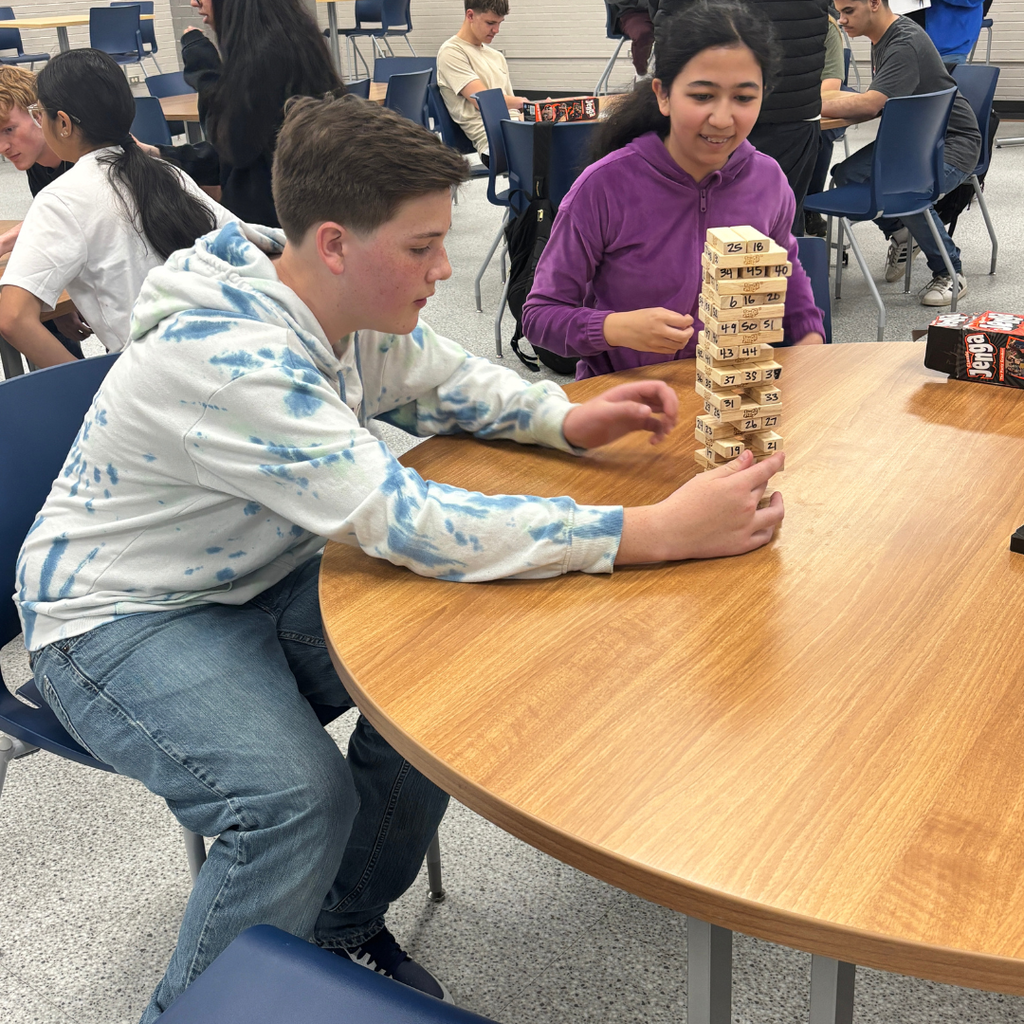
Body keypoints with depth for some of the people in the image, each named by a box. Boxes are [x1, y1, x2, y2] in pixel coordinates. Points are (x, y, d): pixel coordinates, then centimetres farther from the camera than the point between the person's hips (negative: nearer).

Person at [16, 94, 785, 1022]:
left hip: (254, 575, 8)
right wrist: (657, 531, -38)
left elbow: (450, 383, 12)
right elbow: (414, 525, -39)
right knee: (299, 797, -28)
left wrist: (570, 420, -9)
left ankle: (343, 927, 12)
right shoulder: (226, 356, -33)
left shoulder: (354, 308, -7)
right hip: (119, 619, -8)